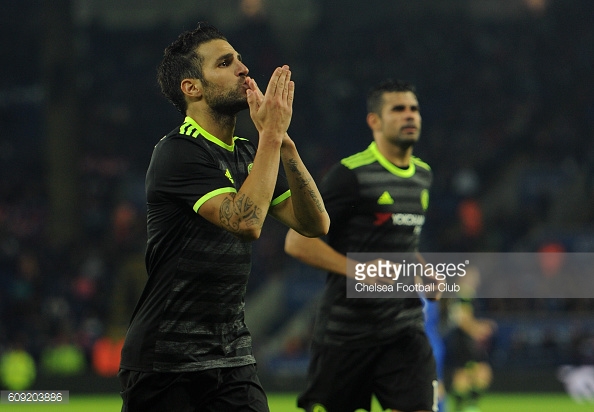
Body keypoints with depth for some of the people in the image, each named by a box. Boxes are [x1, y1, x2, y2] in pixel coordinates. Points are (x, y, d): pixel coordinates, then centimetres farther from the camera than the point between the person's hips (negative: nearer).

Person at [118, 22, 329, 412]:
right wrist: (271, 134, -19)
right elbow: (245, 221, -25)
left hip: (233, 354, 6)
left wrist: (284, 142, -8)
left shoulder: (248, 153, 11)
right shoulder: (178, 152, -13)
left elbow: (315, 224, 2)